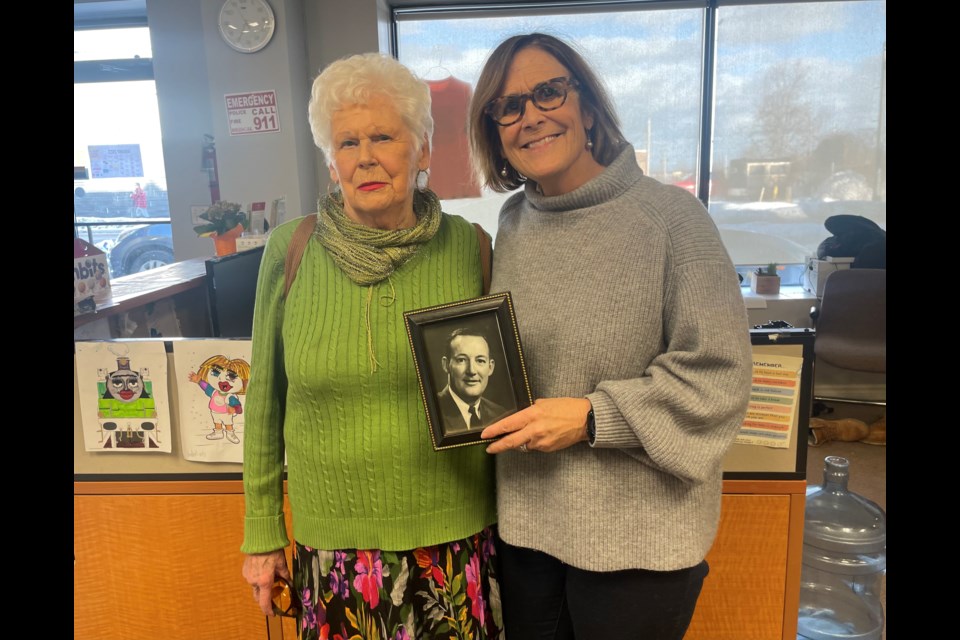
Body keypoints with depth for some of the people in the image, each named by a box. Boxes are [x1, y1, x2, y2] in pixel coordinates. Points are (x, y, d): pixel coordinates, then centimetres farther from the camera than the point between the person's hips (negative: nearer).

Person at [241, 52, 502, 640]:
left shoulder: (469, 248, -6)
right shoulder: (291, 251, -7)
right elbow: (265, 400, 2)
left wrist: (512, 520, 7)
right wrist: (262, 533, 6)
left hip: (459, 539, 0)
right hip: (335, 546, 0)